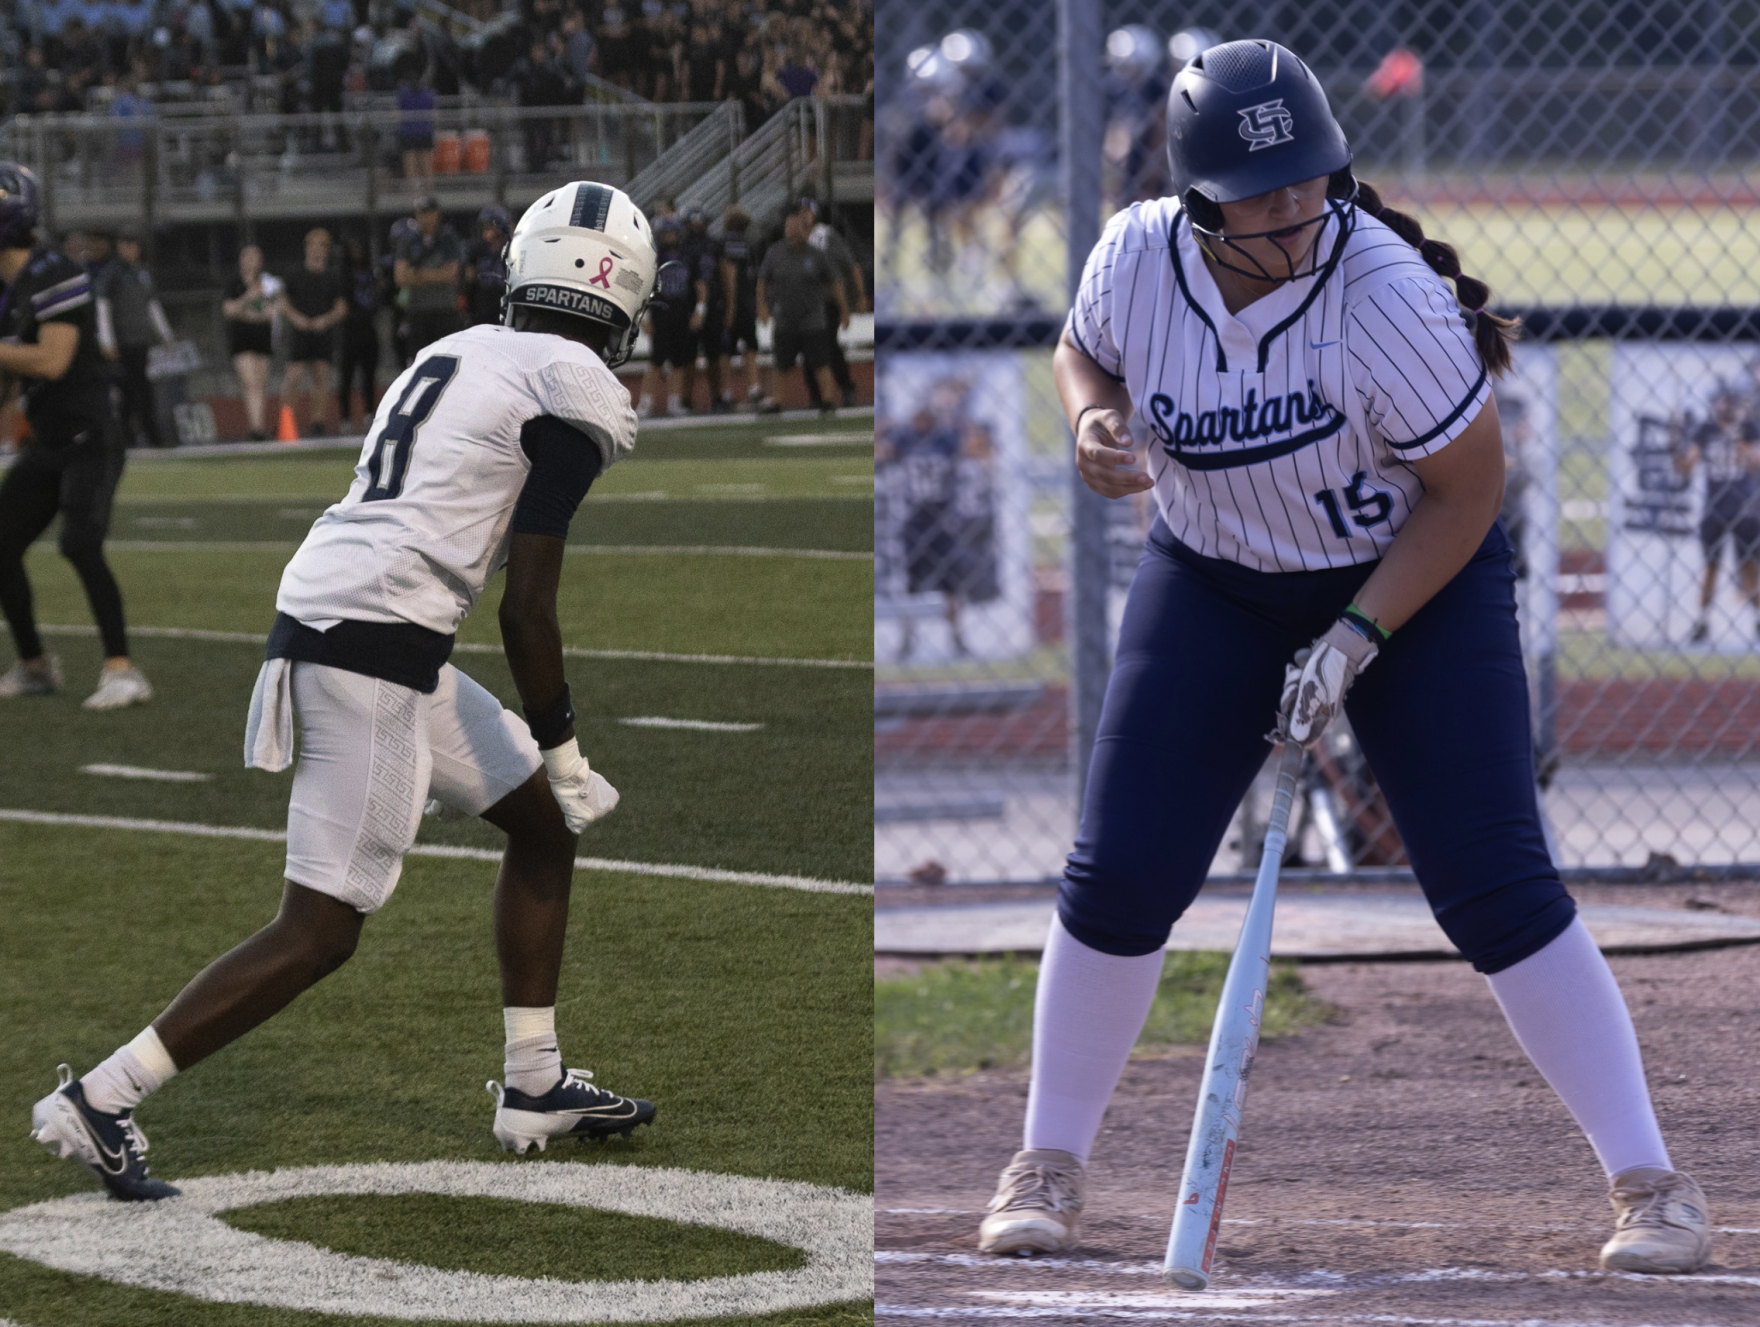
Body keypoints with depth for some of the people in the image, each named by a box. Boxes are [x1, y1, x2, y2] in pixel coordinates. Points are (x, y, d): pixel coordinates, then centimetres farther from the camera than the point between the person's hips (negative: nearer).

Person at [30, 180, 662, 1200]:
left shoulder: (458, 354, 19)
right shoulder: (573, 390, -7)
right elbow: (528, 606, -10)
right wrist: (563, 751, 0)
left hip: (323, 625, 10)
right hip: (374, 648, -10)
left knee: (543, 826, 21)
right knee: (320, 933, -5)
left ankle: (534, 1089, 26)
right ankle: (99, 1103, -6)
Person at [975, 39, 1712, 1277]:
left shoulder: (1384, 295, -29)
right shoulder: (1138, 258, -17)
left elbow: (1469, 487, -18)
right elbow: (1086, 351, 7)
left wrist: (1354, 642, -22)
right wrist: (1094, 423, -16)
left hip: (1417, 582, -4)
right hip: (1213, 584, 4)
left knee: (1499, 888, -11)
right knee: (1118, 879, -2)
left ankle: (1651, 1180, -4)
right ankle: (1049, 1163, 16)